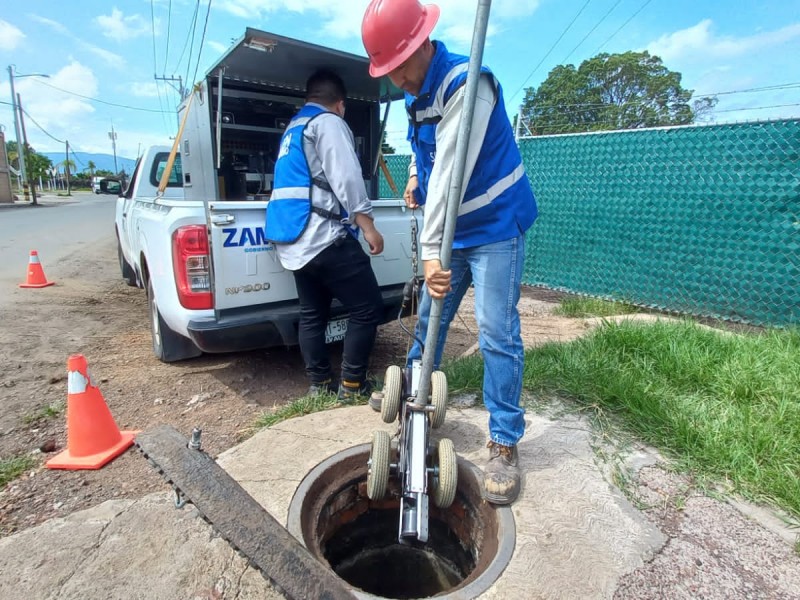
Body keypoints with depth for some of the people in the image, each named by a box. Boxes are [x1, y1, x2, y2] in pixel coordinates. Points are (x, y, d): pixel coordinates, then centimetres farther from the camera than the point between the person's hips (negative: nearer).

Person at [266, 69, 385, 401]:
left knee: (312, 314, 13)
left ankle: (320, 384, 18)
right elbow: (347, 178, -13)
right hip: (324, 236, -9)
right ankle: (352, 385, 4)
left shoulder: (293, 128, 25)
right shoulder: (328, 123, -1)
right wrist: (368, 226, -10)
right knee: (367, 309, -2)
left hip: (294, 239, 10)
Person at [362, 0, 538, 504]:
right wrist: (415, 177, 7)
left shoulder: (465, 82, -20)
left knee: (497, 333, -10)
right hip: (450, 228, 8)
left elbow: (451, 169, -30)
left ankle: (505, 444, 4)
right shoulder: (416, 91, 6)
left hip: (495, 223, -8)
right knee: (429, 317, 15)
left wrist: (432, 247, -35)